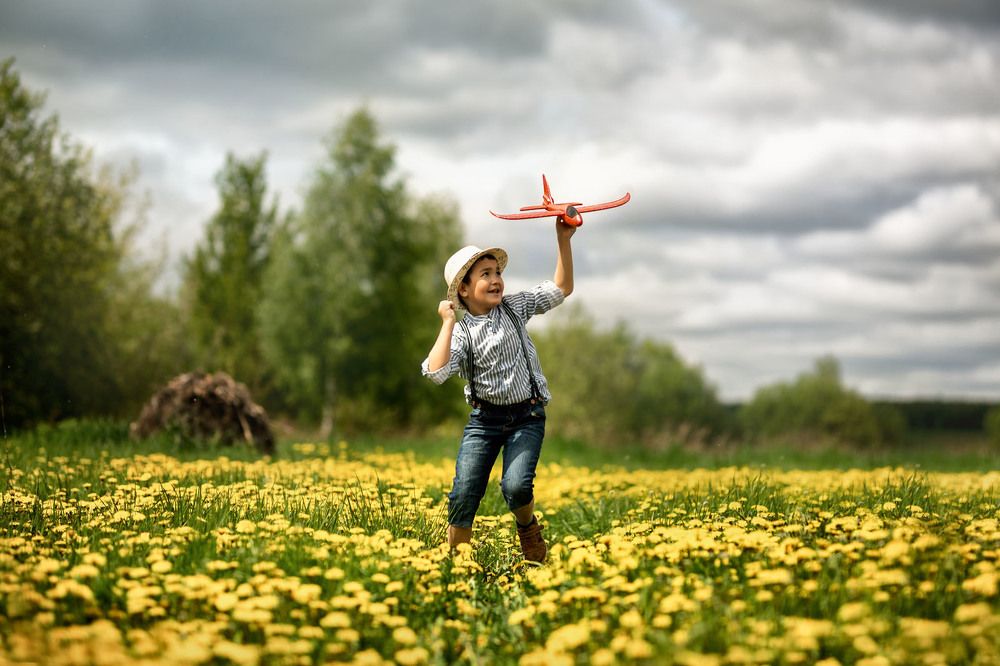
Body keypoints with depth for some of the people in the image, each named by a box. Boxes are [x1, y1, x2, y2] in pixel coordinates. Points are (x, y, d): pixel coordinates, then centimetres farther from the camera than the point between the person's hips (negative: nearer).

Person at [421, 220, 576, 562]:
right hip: (484, 419, 0)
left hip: (527, 417, 0)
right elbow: (436, 372, -21)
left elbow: (561, 288, 3)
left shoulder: (515, 308, 3)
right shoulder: (461, 332, -5)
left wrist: (563, 240, -8)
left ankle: (527, 525, 13)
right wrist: (448, 323, -18)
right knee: (464, 494, -8)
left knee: (516, 487, -20)